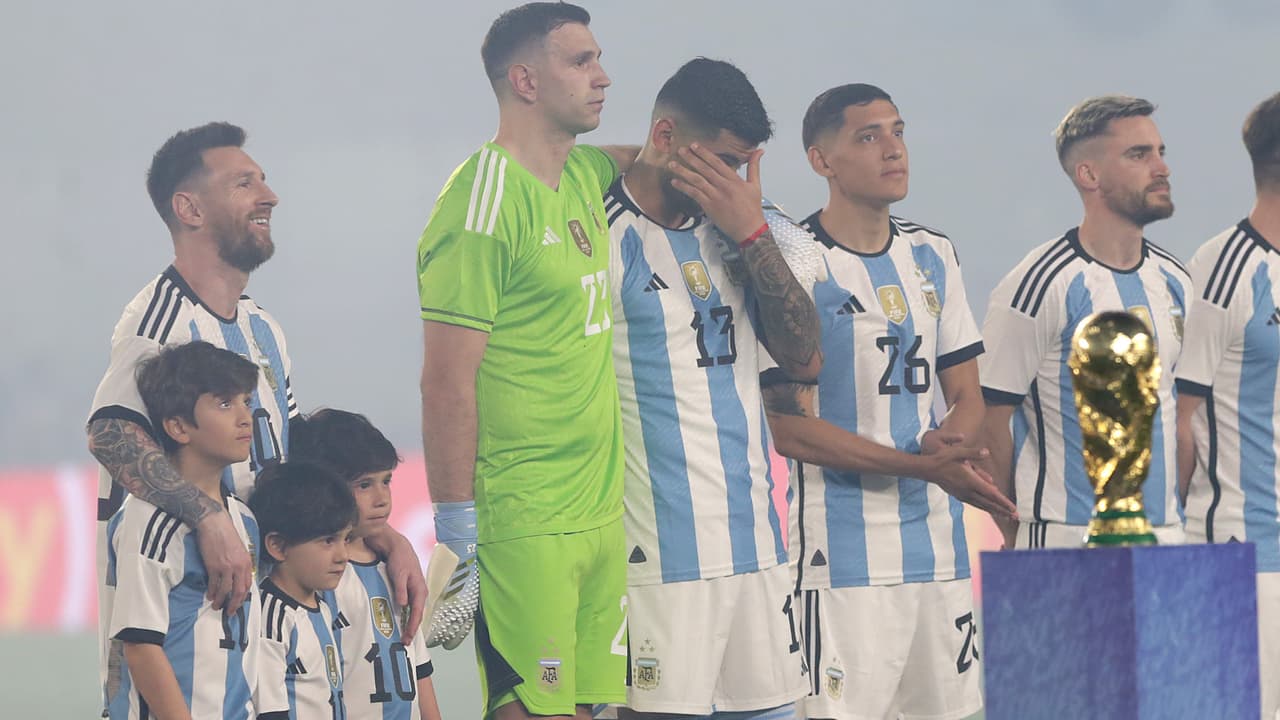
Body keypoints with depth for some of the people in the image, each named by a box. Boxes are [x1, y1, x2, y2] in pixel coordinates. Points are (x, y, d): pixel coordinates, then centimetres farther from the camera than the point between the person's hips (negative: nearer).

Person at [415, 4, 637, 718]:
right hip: (524, 522, -8)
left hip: (602, 515, 8)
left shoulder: (584, 176, 11)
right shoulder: (484, 202, -13)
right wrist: (457, 532, -17)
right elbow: (449, 378, -15)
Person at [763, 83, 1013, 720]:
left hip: (938, 544, 6)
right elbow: (790, 427, -11)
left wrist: (950, 439, -7)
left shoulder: (933, 256, 15)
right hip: (843, 555, -6)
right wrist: (924, 467, -17)